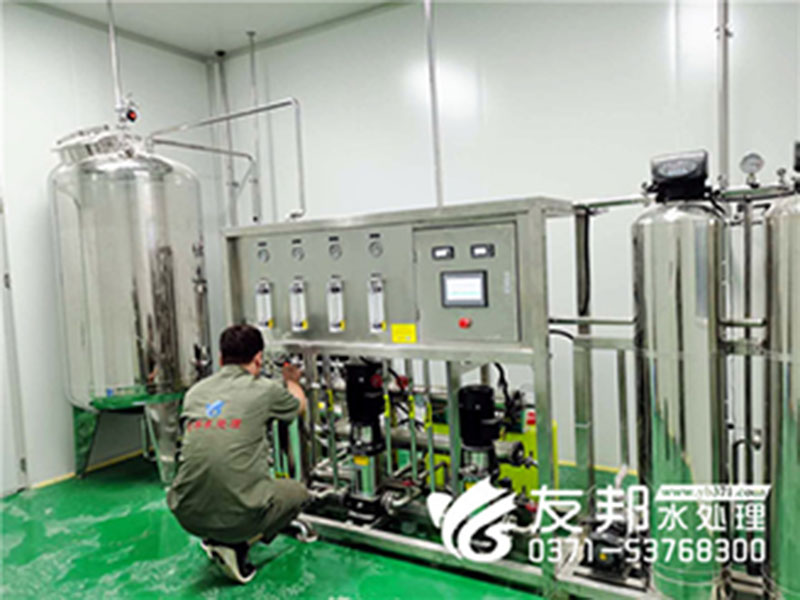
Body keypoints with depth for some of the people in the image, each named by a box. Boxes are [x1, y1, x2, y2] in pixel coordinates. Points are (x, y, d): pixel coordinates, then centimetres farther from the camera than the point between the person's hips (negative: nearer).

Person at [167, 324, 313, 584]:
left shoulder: (194, 392, 9)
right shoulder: (264, 390, -3)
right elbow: (299, 405, 20)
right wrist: (292, 380, 43)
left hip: (188, 516, 5)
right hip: (239, 515, -5)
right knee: (297, 492, 23)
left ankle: (214, 539, 16)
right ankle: (237, 545, 4)